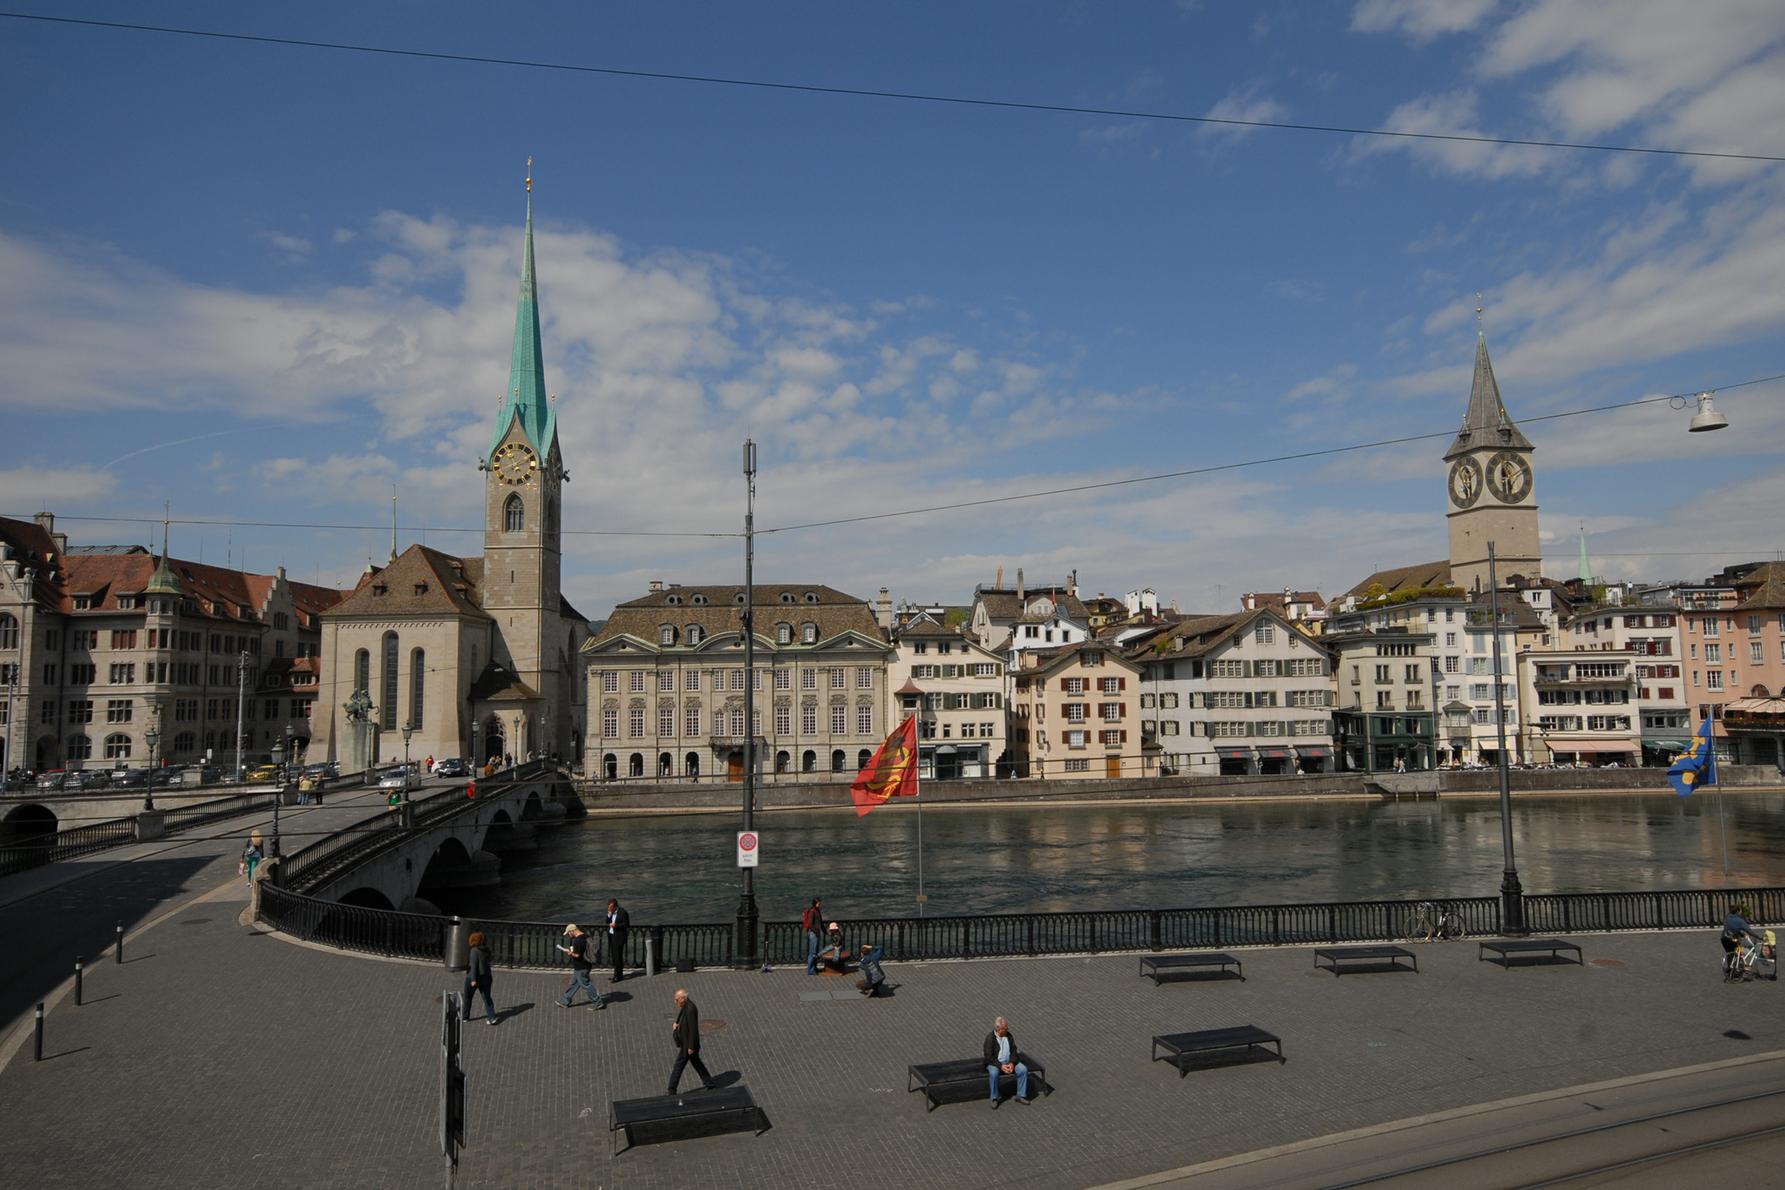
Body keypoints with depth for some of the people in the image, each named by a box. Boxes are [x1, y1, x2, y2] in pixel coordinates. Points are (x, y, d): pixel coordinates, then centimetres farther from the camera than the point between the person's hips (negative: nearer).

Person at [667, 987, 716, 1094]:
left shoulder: (690, 1009, -28)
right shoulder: (684, 1006, 1)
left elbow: (693, 1029, -25)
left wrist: (691, 1047, -21)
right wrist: (676, 1024, -4)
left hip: (688, 1044, -9)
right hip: (685, 1042, 9)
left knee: (678, 1066, 2)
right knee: (696, 1062, 19)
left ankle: (672, 1090, 14)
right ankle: (709, 1083, 29)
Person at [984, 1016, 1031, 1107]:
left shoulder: (1009, 1036, 1)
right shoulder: (990, 1038, -14)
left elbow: (1014, 1051, 4)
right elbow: (989, 1056, -16)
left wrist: (1012, 1063, -14)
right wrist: (1001, 1066, -25)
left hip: (1009, 1062, 5)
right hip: (995, 1063, -4)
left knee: (1023, 1069, -19)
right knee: (994, 1073, -37)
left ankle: (1020, 1095, -5)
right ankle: (994, 1099, -17)